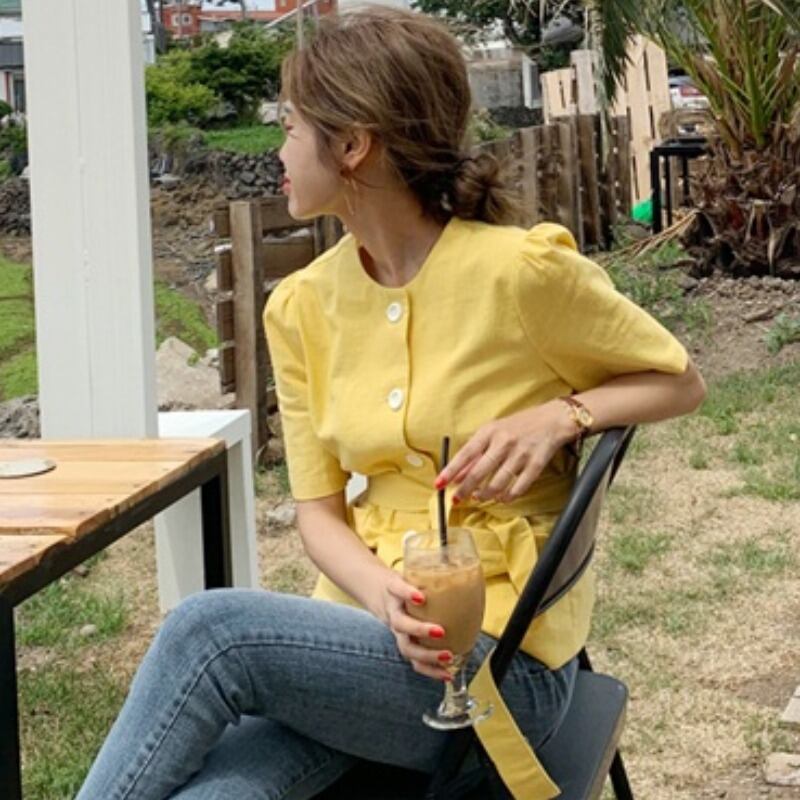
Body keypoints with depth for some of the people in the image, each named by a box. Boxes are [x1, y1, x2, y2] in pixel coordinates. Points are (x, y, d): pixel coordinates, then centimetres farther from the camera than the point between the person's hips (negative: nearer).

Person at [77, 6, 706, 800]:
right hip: (368, 631, 4)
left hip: (502, 663, -4)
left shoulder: (520, 271, -10)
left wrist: (558, 414, -16)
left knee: (209, 630, -27)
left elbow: (679, 382, 4)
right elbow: (319, 510, 6)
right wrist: (383, 594, -16)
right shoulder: (302, 307, 6)